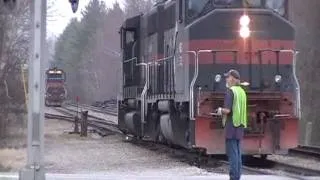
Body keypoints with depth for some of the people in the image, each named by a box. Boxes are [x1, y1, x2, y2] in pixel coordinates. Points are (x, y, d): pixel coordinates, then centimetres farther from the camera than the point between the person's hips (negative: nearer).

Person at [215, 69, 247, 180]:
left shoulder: (230, 91, -12)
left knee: (232, 153, -6)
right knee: (237, 153, 11)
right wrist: (223, 112, 20)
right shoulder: (242, 91, 13)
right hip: (240, 126, 8)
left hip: (231, 126, -8)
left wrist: (220, 111, 1)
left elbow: (227, 110, -19)